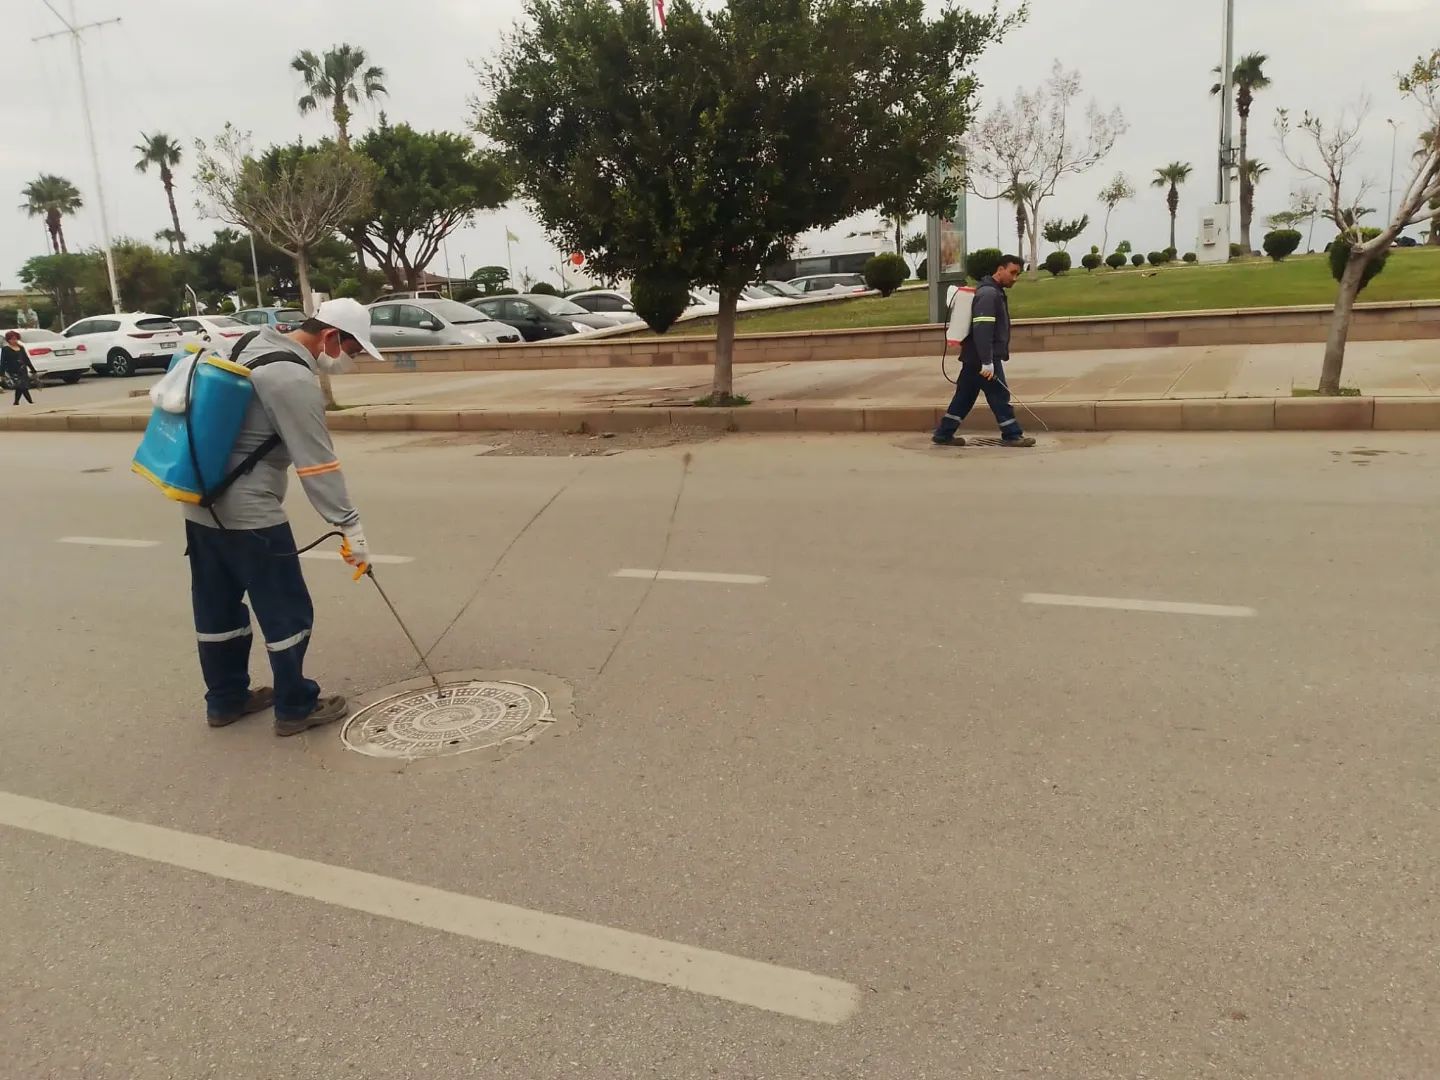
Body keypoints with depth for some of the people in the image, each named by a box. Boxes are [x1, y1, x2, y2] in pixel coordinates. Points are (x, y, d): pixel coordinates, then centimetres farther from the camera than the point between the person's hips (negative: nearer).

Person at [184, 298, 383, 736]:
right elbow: (318, 464, -20)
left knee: (217, 608, 18)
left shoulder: (255, 346, 9)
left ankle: (225, 699, 31)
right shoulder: (295, 380, -20)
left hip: (203, 503, 10)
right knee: (288, 612, 3)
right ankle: (296, 708, 14)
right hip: (249, 514, -10)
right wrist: (350, 525, -14)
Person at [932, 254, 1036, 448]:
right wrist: (987, 362, -28)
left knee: (964, 396, 12)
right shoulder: (989, 293, -16)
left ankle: (943, 434, 15)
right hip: (982, 359, -10)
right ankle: (1012, 435, 9)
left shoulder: (994, 292, 17)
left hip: (973, 358, 10)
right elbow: (982, 330, -25)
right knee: (1000, 396, 0)